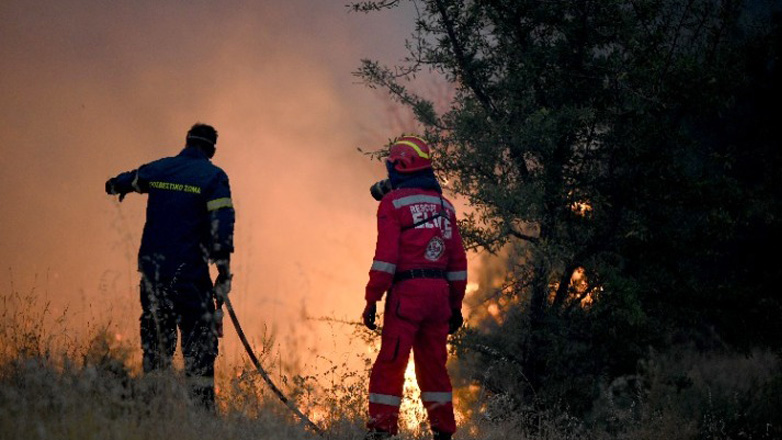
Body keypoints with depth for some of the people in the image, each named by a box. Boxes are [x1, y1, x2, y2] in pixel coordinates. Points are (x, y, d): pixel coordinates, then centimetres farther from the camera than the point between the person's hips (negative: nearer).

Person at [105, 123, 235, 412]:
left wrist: (117, 187, 52)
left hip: (152, 271, 4)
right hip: (190, 273, -4)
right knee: (200, 347, -1)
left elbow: (117, 184, 27)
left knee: (156, 344, 13)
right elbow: (222, 227, -14)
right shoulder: (213, 176, -5)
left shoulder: (157, 169, 9)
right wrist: (224, 275, -13)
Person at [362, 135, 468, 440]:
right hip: (439, 292, 6)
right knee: (434, 364, 13)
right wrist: (456, 305, 21)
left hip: (407, 291, -6)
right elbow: (458, 261, 16)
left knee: (390, 363, -4)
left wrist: (372, 299, -9)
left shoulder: (393, 202, -2)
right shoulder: (443, 204, 17)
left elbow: (386, 257, -11)